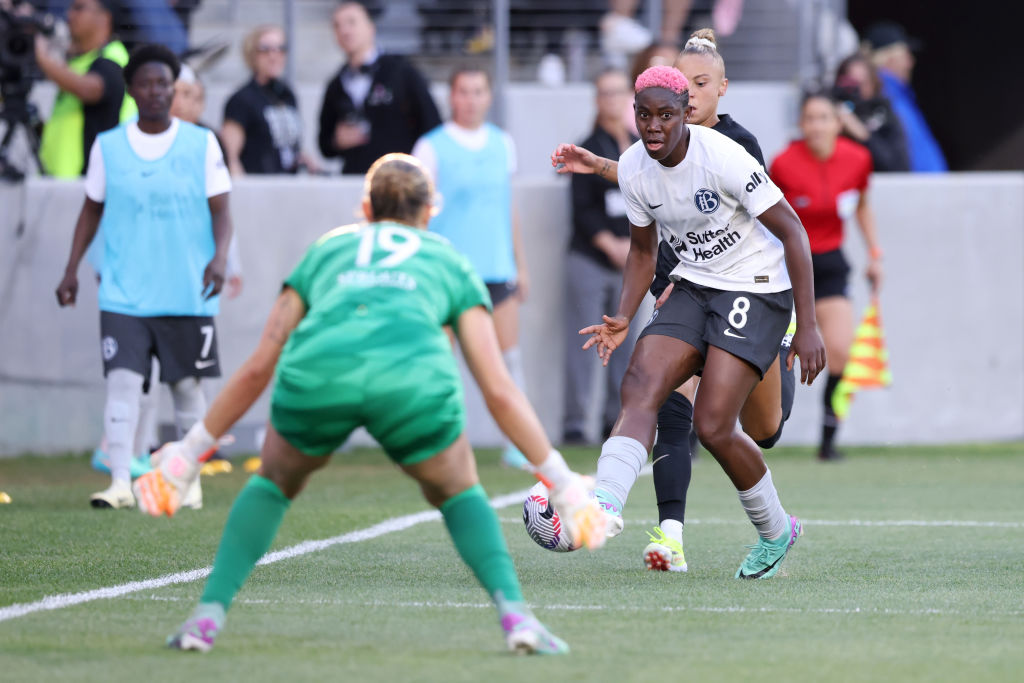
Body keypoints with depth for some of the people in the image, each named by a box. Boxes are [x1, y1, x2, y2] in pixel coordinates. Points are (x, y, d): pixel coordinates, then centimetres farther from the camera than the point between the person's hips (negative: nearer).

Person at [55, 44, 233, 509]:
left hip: (188, 294, 0)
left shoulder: (201, 143, 2)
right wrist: (72, 270, 9)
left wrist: (219, 257, -18)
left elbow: (220, 210, 0)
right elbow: (92, 210, 14)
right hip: (124, 293, 0)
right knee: (122, 380, -12)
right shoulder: (108, 147, 5)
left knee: (186, 384, 6)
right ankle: (120, 483, -15)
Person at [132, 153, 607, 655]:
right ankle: (514, 614, 4)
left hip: (315, 368, 1)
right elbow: (499, 391, 25)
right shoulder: (450, 262, 33)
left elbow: (257, 369, 34)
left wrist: (190, 451, 42)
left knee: (274, 481, 31)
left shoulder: (326, 250, 36)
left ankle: (208, 615, 16)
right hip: (414, 372, -1)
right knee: (458, 494, 26)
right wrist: (562, 481, 29)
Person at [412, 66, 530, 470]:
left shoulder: (502, 144, 12)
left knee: (510, 357, 0)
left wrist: (520, 266, 17)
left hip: (497, 268, 4)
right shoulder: (432, 147, -2)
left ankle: (517, 444, 5)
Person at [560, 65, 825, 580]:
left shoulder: (721, 157, -21)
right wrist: (623, 319, -2)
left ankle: (775, 531, 8)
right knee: (640, 387, -19)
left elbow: (791, 231, -16)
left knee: (713, 426, -15)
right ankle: (604, 507, -33)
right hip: (692, 287, 6)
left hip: (757, 291, -6)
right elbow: (643, 251, 14)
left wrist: (807, 326, -18)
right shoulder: (633, 169, -2)